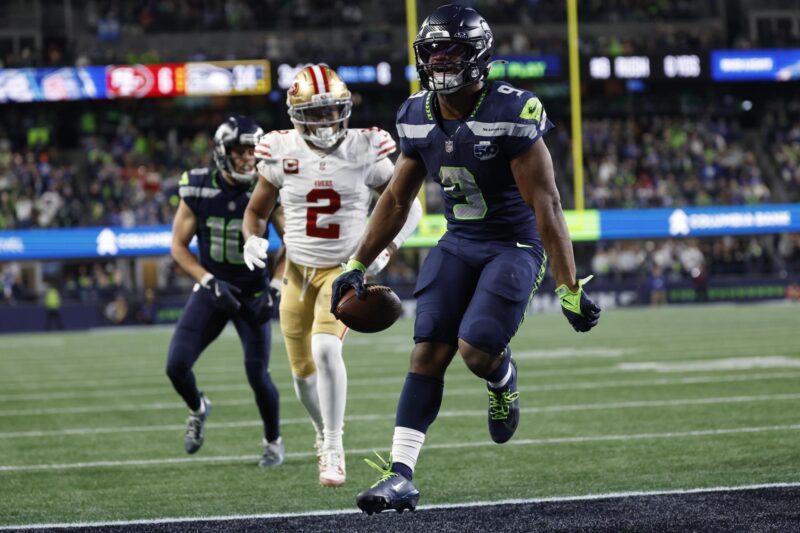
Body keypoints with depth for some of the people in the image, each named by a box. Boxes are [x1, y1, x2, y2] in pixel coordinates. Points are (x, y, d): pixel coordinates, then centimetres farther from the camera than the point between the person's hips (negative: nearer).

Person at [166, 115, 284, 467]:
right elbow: (179, 246, -2)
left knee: (258, 375, -7)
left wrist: (274, 289, -13)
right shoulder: (198, 190, -10)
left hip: (252, 292, -1)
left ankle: (273, 441, 19)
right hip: (212, 290, 1)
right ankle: (198, 409, 24)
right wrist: (210, 282, -15)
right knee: (176, 366, -10)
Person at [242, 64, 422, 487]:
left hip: (346, 270, -3)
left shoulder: (365, 152, -9)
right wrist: (251, 240, -13)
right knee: (302, 370, 11)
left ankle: (334, 450, -15)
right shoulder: (282, 155, -5)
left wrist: (386, 249, -15)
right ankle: (325, 433, 41)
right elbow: (255, 211, 9)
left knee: (325, 349, -26)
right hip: (299, 272, 3)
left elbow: (410, 207, 1)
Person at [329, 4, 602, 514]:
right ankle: (400, 473, -8)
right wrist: (357, 265, 10)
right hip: (459, 244, 5)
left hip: (515, 246, -5)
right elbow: (396, 199, 12)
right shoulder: (418, 117, 0)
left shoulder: (511, 114, -20)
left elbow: (546, 205, -20)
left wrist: (570, 287, -21)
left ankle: (504, 377, 18)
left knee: (476, 347, -21)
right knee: (428, 352, -7)